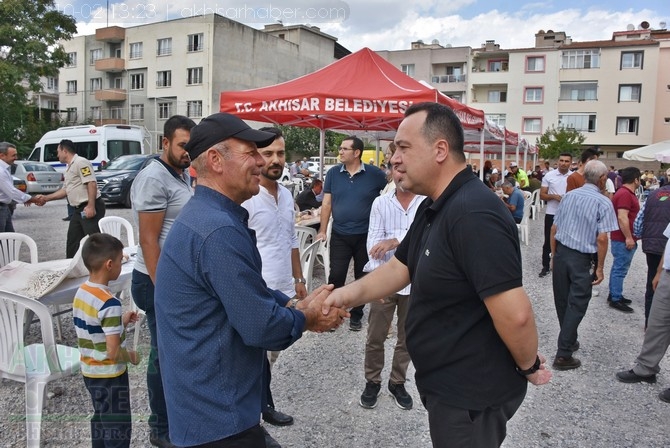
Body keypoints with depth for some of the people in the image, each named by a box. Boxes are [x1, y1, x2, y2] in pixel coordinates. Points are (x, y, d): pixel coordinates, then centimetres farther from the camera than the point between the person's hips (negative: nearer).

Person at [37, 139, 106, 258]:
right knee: (72, 241, 15)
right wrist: (45, 198, 27)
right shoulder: (69, 168, 22)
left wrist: (91, 206, -27)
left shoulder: (81, 162, -10)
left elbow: (92, 184, -20)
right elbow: (65, 190, 28)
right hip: (79, 210, 11)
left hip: (90, 208, -11)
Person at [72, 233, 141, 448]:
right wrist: (131, 356, -9)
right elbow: (113, 352, -28)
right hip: (110, 375, -8)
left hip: (89, 370, 8)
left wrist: (120, 321, 9)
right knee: (118, 426, 9)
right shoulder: (109, 303, -28)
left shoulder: (81, 292, -2)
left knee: (101, 418, 25)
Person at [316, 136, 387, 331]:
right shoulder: (333, 173, 1)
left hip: (366, 236, 0)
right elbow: (326, 203, 2)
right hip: (340, 235, 1)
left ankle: (356, 315, 27)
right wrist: (322, 230, -2)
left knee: (362, 277, 11)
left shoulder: (375, 174, -6)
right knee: (336, 275, 0)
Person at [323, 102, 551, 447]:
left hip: (471, 392, -9)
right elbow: (398, 268, 10)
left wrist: (529, 366, -14)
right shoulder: (433, 208, 6)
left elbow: (515, 313, -31)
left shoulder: (472, 213, -29)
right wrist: (351, 294, -7)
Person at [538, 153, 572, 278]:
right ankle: (545, 267, 14)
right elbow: (542, 195, 0)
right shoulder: (549, 175, -2)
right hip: (551, 214, -1)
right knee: (548, 241, 5)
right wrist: (554, 196, -18)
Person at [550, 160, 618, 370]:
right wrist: (600, 268, -5)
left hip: (561, 253, 5)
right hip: (582, 258, -5)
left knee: (562, 301, 15)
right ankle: (563, 354, 2)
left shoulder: (568, 196, 6)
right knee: (576, 304, 2)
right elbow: (602, 239, -14)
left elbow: (554, 229, 7)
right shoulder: (603, 203, -8)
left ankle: (569, 341, 35)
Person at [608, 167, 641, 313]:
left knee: (618, 268, 16)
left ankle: (614, 294, 25)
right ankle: (616, 299, 1)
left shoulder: (626, 193, 16)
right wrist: (628, 238, -24)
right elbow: (622, 218, -26)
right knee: (620, 269, -5)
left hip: (623, 239, 11)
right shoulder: (625, 194, -19)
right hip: (623, 239, -11)